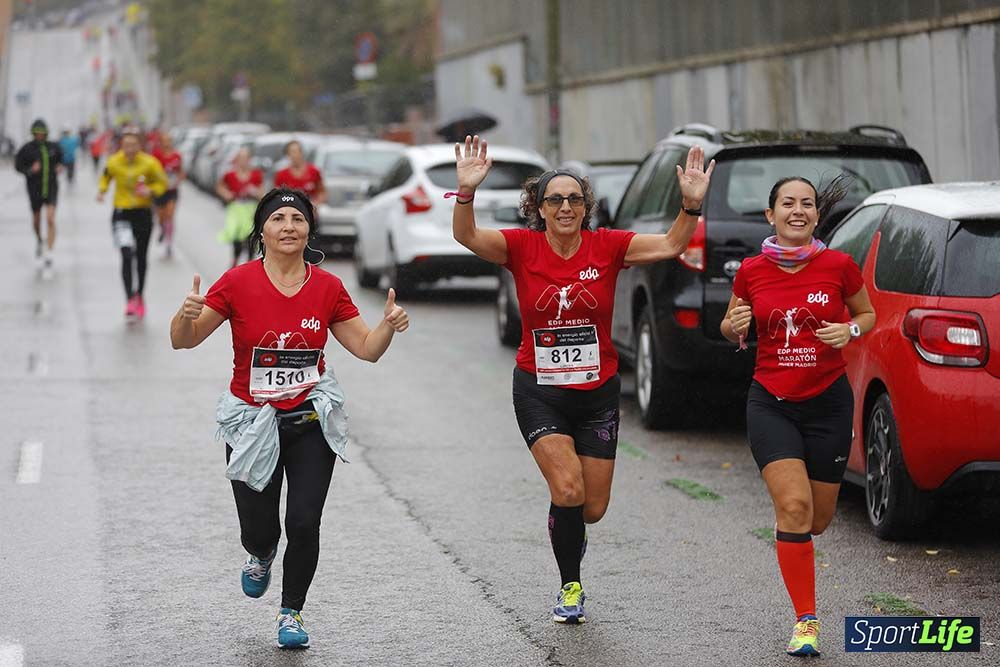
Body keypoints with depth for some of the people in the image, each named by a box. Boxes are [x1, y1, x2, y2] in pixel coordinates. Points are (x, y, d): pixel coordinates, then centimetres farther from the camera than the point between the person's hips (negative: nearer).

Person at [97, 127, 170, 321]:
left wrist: (151, 191, -18)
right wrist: (102, 190, -3)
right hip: (121, 214, -1)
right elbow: (106, 176, 14)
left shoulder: (150, 163, -10)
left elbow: (162, 183, 1)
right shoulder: (114, 162, -7)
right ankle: (130, 300, -23)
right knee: (126, 254, -19)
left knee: (141, 258, 14)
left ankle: (139, 298, 34)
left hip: (143, 213, 1)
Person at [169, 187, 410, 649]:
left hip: (310, 419, 1)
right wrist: (187, 315, -31)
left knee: (304, 523, -9)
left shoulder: (327, 287, -3)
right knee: (259, 531, 2)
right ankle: (261, 556, 42)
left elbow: (367, 349, 3)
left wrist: (389, 324, -17)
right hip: (252, 422, -1)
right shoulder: (238, 282, -10)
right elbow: (183, 341, -9)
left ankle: (291, 613, 15)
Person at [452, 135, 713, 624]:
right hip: (539, 392, -2)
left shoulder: (607, 246, -5)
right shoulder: (522, 247, -7)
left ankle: (569, 532, 46)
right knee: (567, 488, -18)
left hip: (598, 392, 2)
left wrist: (692, 205, -31)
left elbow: (670, 245, -14)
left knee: (593, 507, 6)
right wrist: (466, 191, -39)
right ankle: (570, 589, 5)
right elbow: (467, 236, -21)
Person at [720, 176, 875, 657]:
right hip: (771, 403, -1)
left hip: (828, 401, 1)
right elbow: (732, 331, 11)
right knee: (793, 505, -17)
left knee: (818, 519, 8)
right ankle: (805, 621, -8)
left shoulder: (838, 266, -7)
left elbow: (867, 314, 9)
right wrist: (733, 326, -12)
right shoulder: (751, 271, -4)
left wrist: (849, 331, -12)